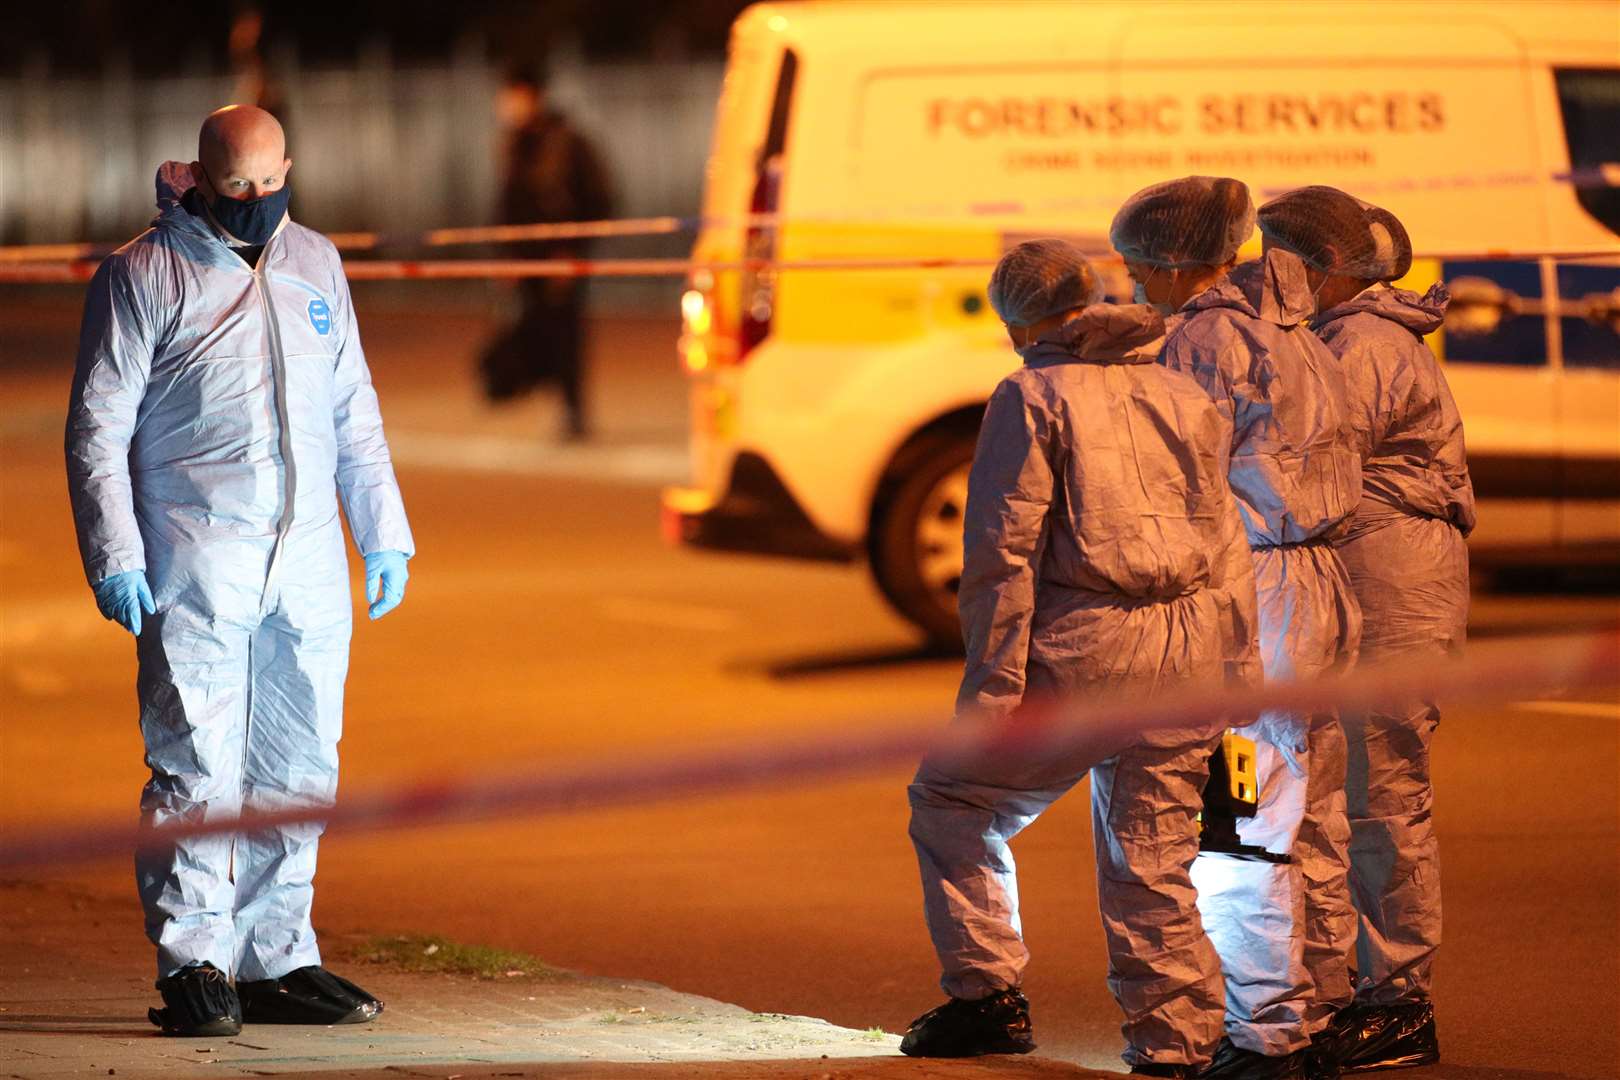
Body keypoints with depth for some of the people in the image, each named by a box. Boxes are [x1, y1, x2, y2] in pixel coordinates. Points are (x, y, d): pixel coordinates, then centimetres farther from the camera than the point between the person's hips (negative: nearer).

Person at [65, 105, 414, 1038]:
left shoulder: (315, 264, 14)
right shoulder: (144, 275, -1)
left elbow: (354, 414, 22)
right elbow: (98, 427, -3)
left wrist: (384, 534, 16)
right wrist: (114, 556, -11)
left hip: (308, 560, 5)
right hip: (194, 563, -5)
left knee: (299, 768, 6)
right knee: (197, 766, -9)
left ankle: (276, 961, 14)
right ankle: (192, 965, -6)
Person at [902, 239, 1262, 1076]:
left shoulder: (1032, 396, -1)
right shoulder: (1186, 397, 16)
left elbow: (1003, 549, -8)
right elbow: (1229, 550, 15)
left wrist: (994, 686, -9)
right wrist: (1236, 689, 18)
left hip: (1083, 647, -5)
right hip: (1190, 656, 5)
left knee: (954, 805, 12)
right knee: (1153, 859, 11)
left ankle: (987, 997, 8)